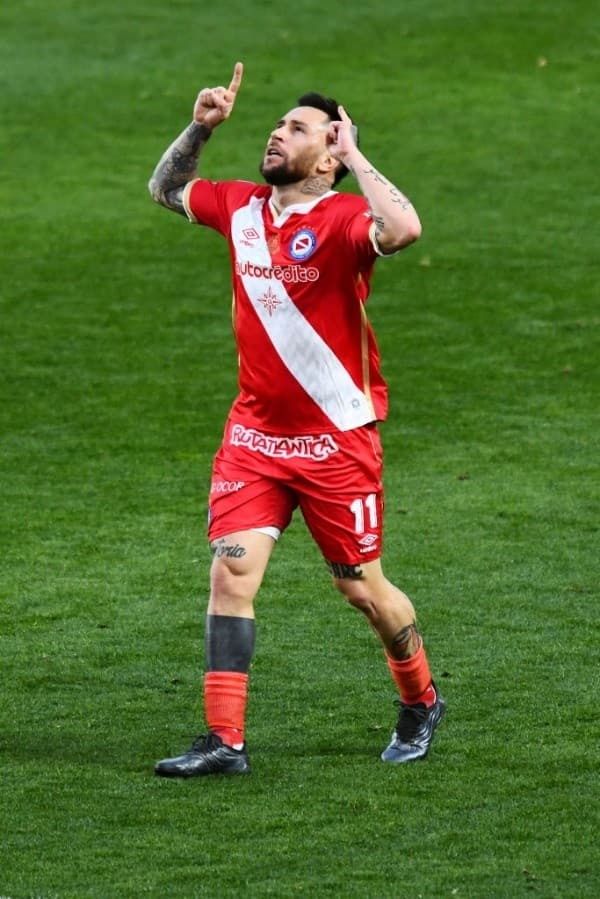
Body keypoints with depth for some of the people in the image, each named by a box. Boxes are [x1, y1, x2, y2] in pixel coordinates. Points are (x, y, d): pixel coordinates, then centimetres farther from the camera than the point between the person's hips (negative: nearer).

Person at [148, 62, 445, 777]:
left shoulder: (342, 220, -15)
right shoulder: (240, 207, 4)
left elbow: (403, 229, -38)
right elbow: (165, 189, 22)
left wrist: (351, 154, -26)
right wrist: (200, 128, 6)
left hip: (338, 441, -5)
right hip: (254, 434, 5)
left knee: (362, 589, 7)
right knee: (232, 571, -9)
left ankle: (420, 702, 33)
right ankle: (224, 740, -8)